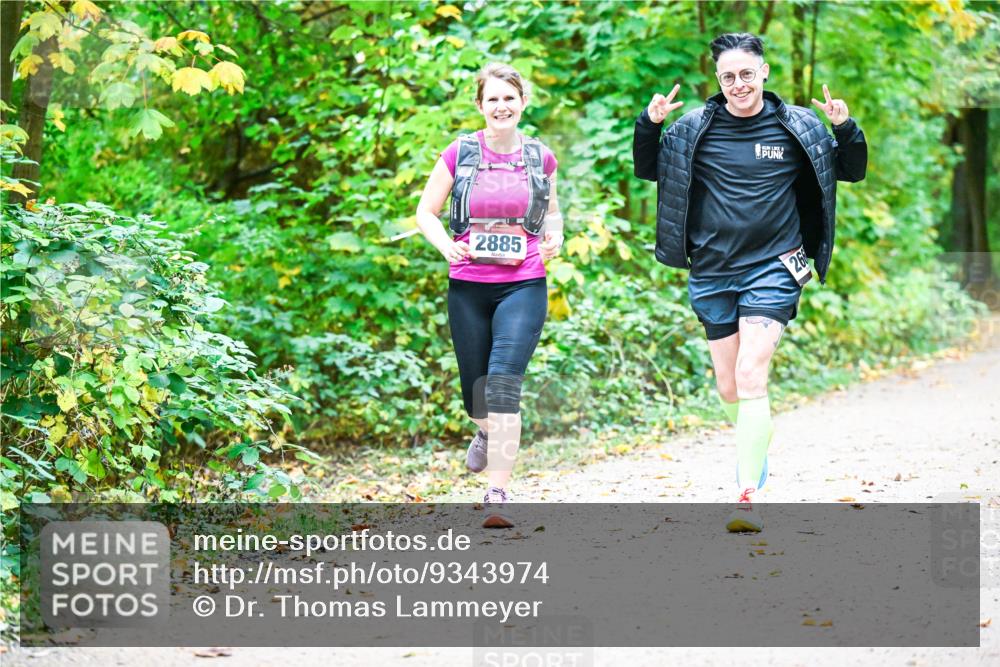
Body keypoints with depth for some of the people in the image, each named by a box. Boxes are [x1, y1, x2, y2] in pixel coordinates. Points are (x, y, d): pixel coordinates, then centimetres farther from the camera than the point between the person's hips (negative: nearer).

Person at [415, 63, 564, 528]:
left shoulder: (540, 158, 4)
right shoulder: (459, 155, 1)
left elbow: (551, 209, 21)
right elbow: (425, 212, 8)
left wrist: (554, 237, -1)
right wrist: (445, 244, -11)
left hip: (523, 286, -1)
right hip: (468, 287, 1)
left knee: (504, 379, -18)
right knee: (475, 388, 10)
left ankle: (498, 494, -19)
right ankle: (487, 431, 49)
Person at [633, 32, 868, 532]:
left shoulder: (798, 127, 0)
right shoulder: (694, 128, 1)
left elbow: (852, 172, 9)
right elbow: (647, 171, 12)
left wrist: (846, 129, -10)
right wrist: (648, 125, -6)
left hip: (772, 269, -3)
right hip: (713, 274, 3)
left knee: (751, 380, -16)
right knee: (728, 389, 11)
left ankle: (747, 499, -15)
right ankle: (754, 444, 44)